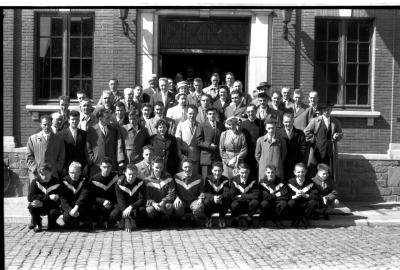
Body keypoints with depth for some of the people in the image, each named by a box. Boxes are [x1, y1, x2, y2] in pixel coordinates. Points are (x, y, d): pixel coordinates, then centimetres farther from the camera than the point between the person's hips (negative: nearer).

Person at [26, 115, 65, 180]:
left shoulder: (58, 139, 10)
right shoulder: (32, 138, 10)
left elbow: (61, 158, 10)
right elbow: (29, 157, 7)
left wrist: (57, 170, -3)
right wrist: (35, 169, -5)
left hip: (53, 175, 0)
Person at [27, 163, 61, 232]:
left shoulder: (56, 183, -11)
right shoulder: (35, 182, -9)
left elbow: (57, 202, -15)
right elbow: (30, 197, -23)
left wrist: (42, 203, -30)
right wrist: (48, 197, -32)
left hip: (51, 207, -1)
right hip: (39, 207, 1)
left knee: (54, 212, -32)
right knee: (31, 205, -30)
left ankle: (51, 224, 3)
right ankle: (37, 224, -3)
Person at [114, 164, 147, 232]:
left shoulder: (140, 183, -12)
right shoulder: (120, 183, -16)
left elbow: (142, 200, -17)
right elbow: (120, 201, -23)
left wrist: (131, 207, -37)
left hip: (135, 205, 0)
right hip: (123, 206, 0)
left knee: (142, 210, -34)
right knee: (113, 214, -30)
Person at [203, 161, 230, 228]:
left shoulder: (225, 180, -4)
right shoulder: (208, 179, -6)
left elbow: (227, 193, -19)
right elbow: (205, 193, -18)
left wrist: (221, 197, -43)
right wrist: (213, 197, -40)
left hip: (221, 206, 1)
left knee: (227, 200, -30)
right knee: (206, 201, -33)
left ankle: (221, 218, 0)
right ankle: (208, 218, -1)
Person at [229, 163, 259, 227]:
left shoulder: (253, 181, -4)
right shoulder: (234, 180, -6)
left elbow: (256, 195, -16)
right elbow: (232, 196, -13)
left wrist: (241, 196, -17)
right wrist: (247, 197, -15)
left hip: (249, 205, 1)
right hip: (238, 206, -1)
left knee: (255, 202, -31)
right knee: (234, 204, -35)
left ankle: (249, 219, -3)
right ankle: (235, 220, -3)